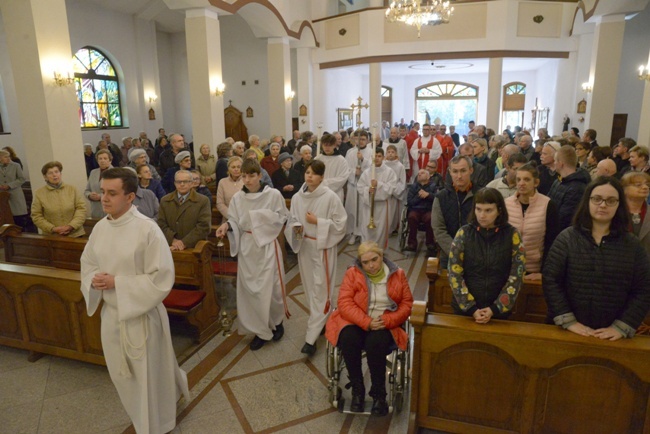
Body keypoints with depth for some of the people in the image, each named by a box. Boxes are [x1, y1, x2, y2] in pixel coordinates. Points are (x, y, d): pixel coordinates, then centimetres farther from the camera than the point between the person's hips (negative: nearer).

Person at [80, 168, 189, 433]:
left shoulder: (147, 229, -21)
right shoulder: (100, 227, -1)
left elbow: (162, 277, -20)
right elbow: (88, 263, 12)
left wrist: (117, 283, -21)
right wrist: (93, 280, -10)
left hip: (141, 314, -6)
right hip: (111, 313, 6)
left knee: (148, 374, 11)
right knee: (121, 373, 23)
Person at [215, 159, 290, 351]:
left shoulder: (273, 194, -8)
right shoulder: (237, 197, 1)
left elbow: (282, 218, -4)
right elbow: (235, 222, 2)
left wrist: (261, 217, -14)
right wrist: (227, 225, -19)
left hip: (267, 245, -3)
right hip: (247, 246, 3)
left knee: (269, 287, 2)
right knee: (249, 288, 6)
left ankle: (276, 322, 30)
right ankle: (261, 330, 21)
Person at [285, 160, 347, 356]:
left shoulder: (331, 197, -14)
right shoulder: (297, 197, -1)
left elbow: (340, 224, -12)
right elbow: (292, 221, 9)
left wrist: (317, 222, -18)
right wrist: (296, 228, -13)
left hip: (323, 247, -5)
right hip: (304, 246, 5)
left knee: (320, 291, -2)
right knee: (310, 288, 16)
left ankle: (311, 338, 3)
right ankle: (323, 322, 37)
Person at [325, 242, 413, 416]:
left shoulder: (397, 274, 2)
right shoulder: (352, 273, -3)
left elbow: (407, 304, 0)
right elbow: (345, 304, -10)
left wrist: (387, 321, -16)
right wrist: (367, 323, -23)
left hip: (385, 325, 0)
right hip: (356, 323, 1)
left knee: (376, 343, -33)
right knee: (348, 339, -32)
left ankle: (379, 393, -11)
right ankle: (357, 390, -12)